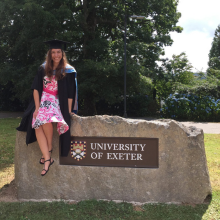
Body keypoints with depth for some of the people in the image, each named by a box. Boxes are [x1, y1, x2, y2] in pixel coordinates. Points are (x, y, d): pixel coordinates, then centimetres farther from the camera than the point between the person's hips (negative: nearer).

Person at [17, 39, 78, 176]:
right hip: (43, 100, 3)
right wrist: (37, 107, -7)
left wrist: (68, 111, -10)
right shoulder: (43, 69, 8)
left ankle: (49, 148, -10)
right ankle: (48, 159, -24)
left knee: (46, 119, -34)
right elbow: (36, 88, 4)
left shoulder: (68, 71, 0)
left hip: (58, 102, -3)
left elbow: (70, 93, -3)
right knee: (37, 125, -24)